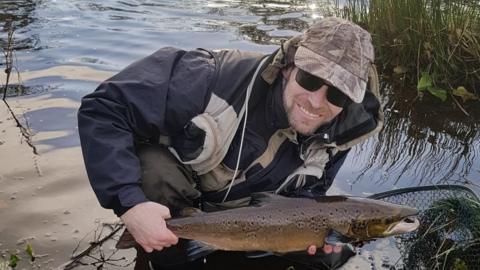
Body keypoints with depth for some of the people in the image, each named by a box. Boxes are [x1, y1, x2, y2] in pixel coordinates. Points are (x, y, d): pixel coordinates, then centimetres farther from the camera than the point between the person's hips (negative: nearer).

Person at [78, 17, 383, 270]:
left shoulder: (335, 137, -20)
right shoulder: (217, 78, -38)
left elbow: (304, 191, 0)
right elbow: (103, 108, -36)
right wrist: (128, 202, -45)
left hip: (237, 215, 4)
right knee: (154, 171, -37)